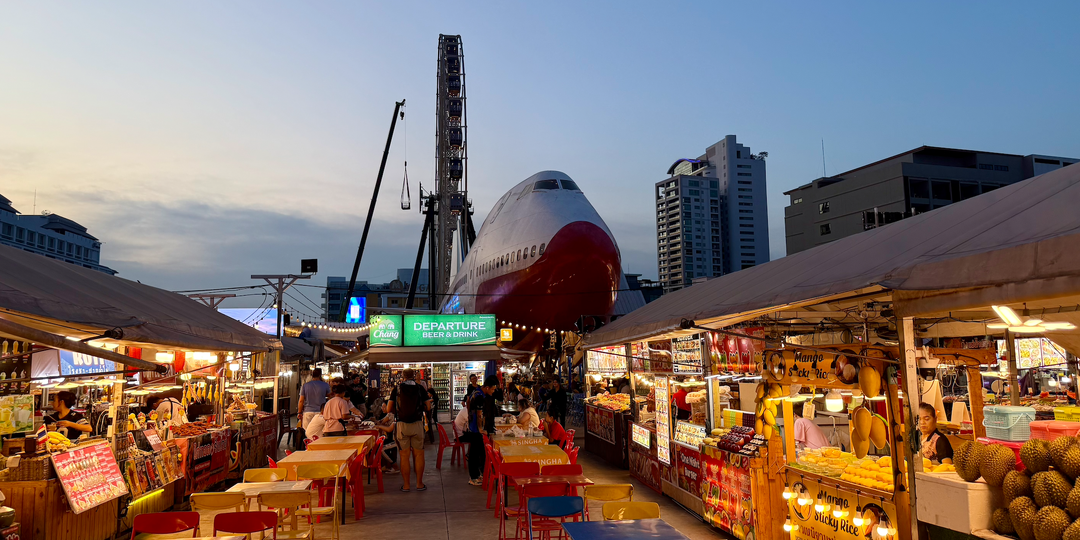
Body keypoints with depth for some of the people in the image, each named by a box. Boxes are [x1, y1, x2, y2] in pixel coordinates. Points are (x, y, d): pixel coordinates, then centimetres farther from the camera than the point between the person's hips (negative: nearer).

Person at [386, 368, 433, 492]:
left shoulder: (397, 389, 0)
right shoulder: (420, 388, 2)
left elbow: (389, 409, -2)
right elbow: (428, 407, 1)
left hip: (402, 425, 0)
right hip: (417, 424, 0)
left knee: (405, 455, 7)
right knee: (419, 454, 10)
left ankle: (406, 485, 12)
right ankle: (419, 484, 14)